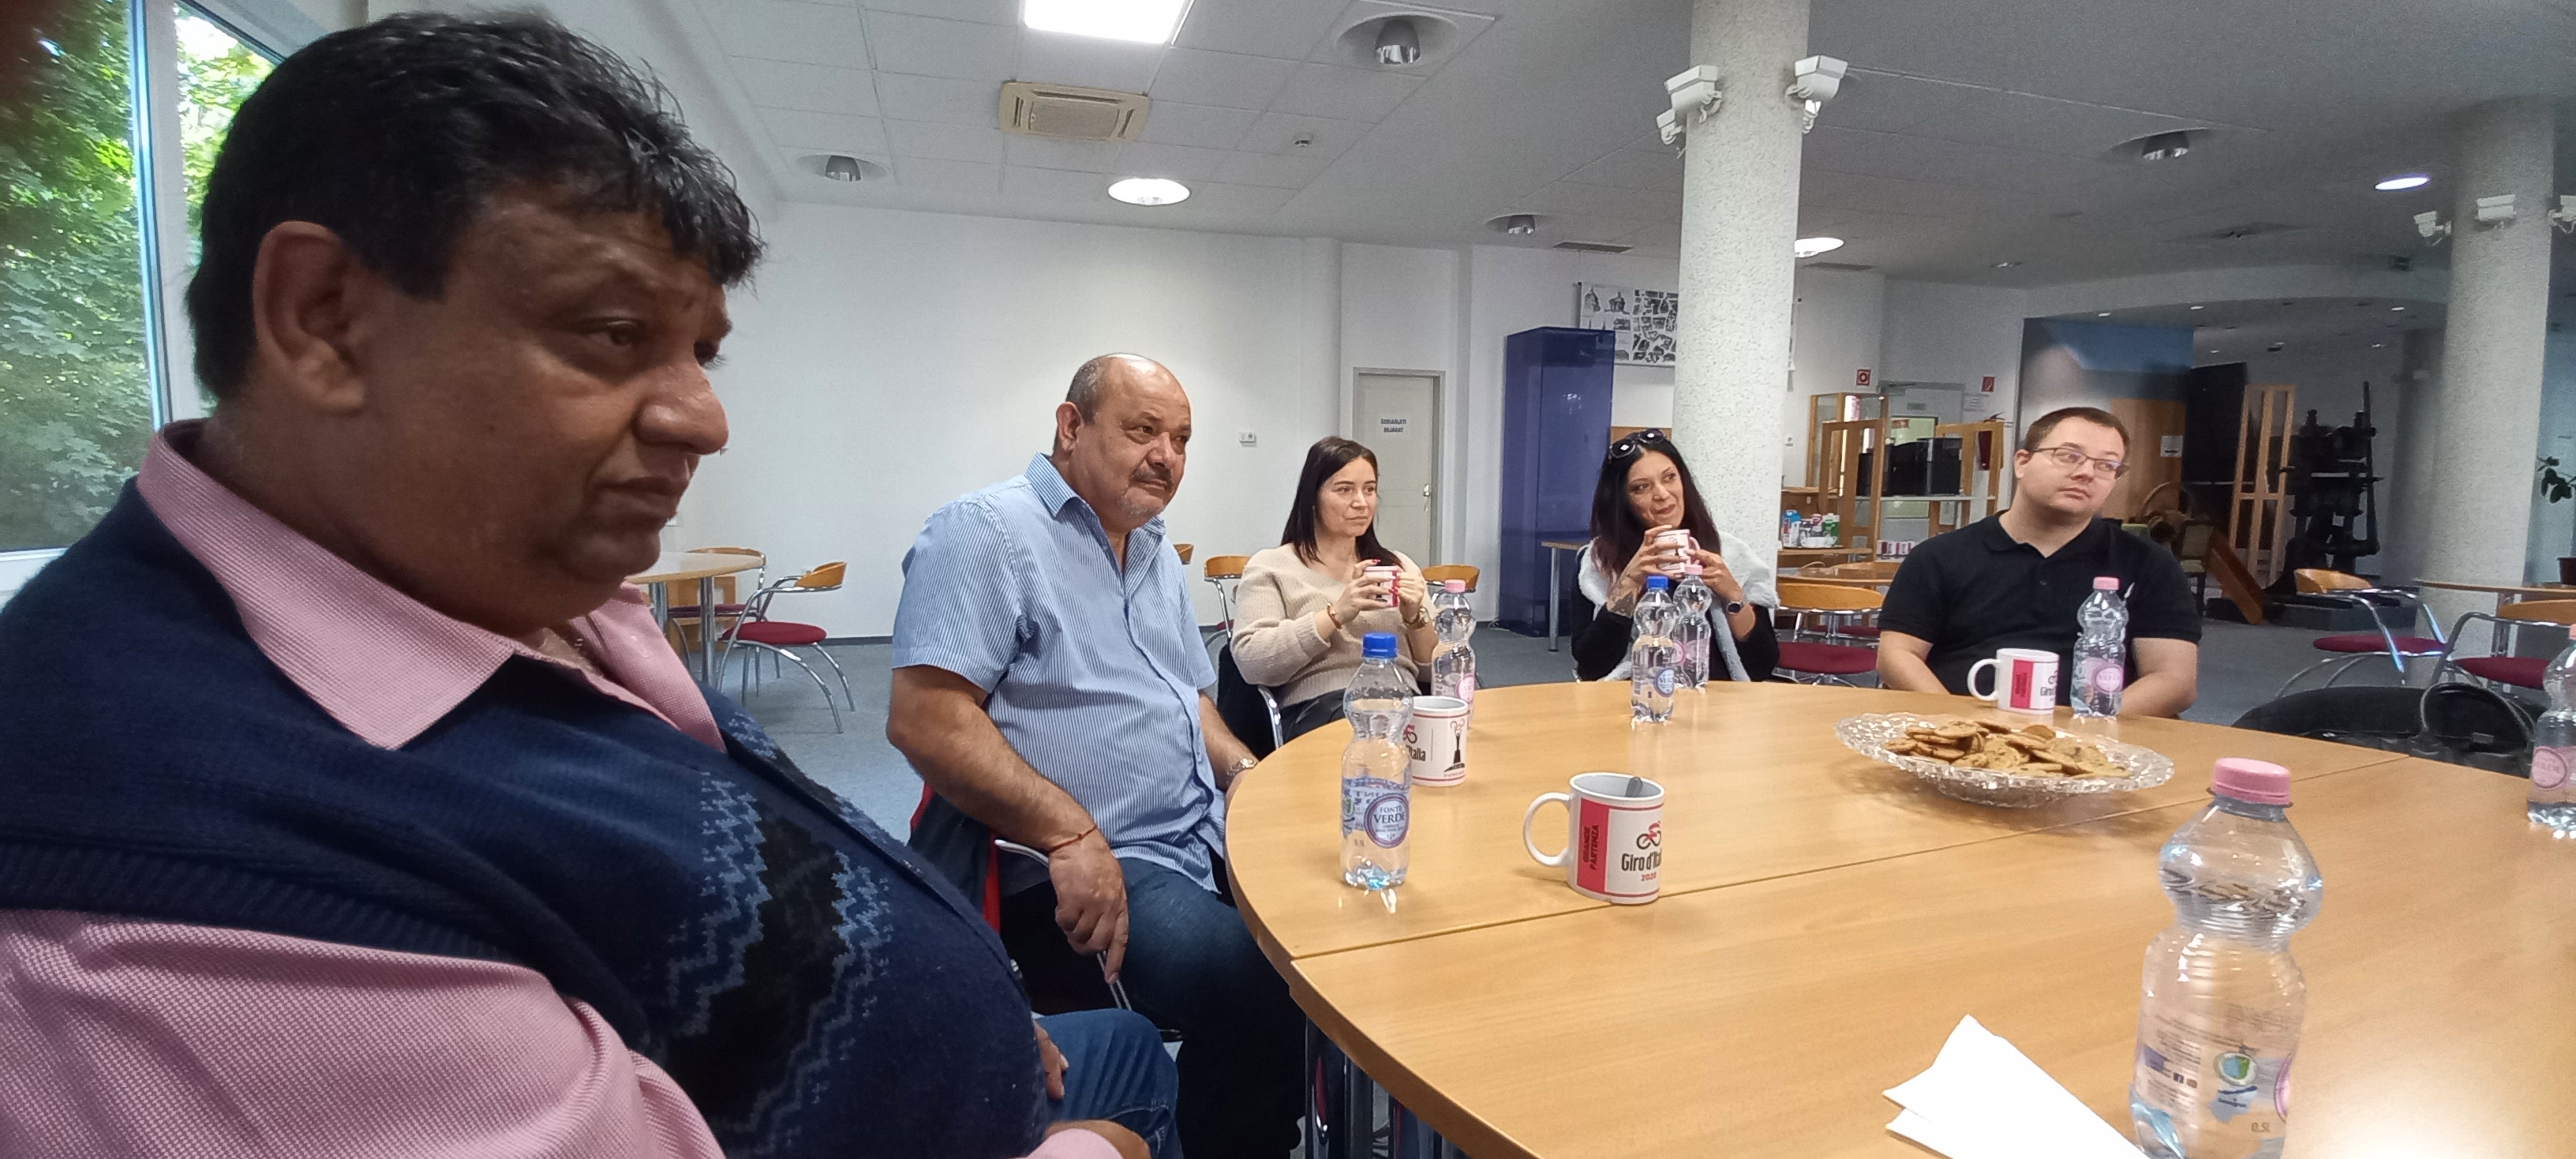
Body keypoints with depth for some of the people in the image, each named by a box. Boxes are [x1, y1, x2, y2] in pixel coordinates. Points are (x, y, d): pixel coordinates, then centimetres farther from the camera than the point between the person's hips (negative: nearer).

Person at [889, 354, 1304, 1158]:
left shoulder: (1158, 554, 17)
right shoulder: (987, 533, -10)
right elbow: (924, 719, -19)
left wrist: (1242, 770, 5)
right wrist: (1070, 834, -24)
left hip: (1205, 834, 9)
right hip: (1077, 864, -8)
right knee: (1257, 989, -27)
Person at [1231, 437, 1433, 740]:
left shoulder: (1398, 565, 20)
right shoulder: (1270, 567, 7)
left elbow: (1435, 668, 17)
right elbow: (1251, 663, -8)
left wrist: (1415, 617, -3)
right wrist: (1336, 615, -15)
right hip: (1319, 708, -5)